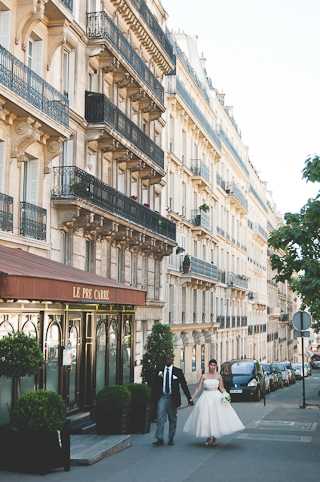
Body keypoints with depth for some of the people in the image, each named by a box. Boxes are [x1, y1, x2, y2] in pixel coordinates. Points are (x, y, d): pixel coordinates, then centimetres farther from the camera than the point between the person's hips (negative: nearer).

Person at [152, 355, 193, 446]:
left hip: (173, 398, 0)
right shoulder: (159, 371, 7)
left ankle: (171, 439, 19)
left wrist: (189, 398, -1)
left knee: (172, 419, 8)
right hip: (162, 397, 0)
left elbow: (184, 385, 2)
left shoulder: (178, 371, 2)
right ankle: (159, 439, -8)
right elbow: (155, 385, 16)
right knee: (160, 418, -9)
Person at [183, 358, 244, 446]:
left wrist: (225, 395, -10)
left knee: (217, 417, -4)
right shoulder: (204, 376, 1)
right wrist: (192, 397, 0)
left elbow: (221, 388, 7)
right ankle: (209, 437, 14)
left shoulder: (218, 376, 3)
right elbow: (198, 388, 4)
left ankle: (214, 437, 10)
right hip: (206, 398, 0)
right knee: (205, 418, -1)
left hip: (217, 398, 0)